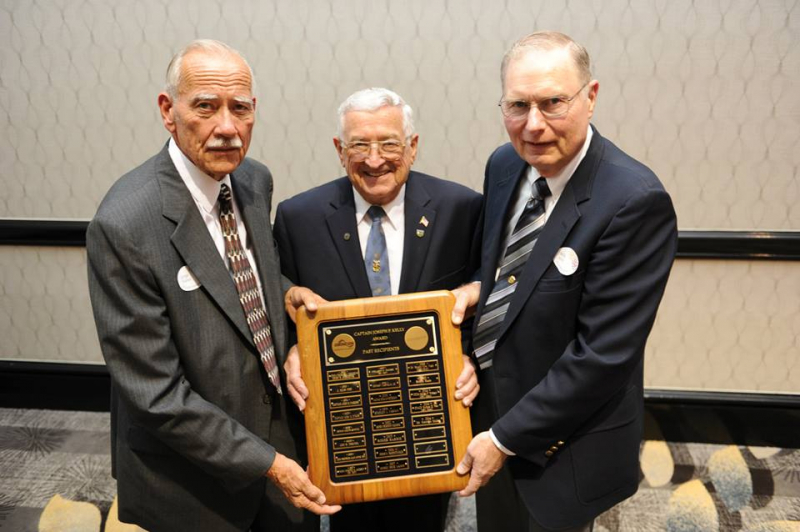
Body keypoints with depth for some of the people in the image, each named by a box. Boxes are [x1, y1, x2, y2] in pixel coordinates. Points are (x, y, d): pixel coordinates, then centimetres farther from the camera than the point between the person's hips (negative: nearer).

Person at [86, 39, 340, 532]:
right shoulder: (124, 226, -26)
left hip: (281, 430, 6)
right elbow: (155, 394, -22)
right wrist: (269, 462, -17)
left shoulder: (256, 181, -5)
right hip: (193, 480, -5)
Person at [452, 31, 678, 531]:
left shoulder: (635, 201, -25)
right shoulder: (505, 165, -3)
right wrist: (477, 286, -9)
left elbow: (605, 353, -25)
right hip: (485, 405, 7)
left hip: (561, 447, -6)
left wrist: (507, 436, -18)